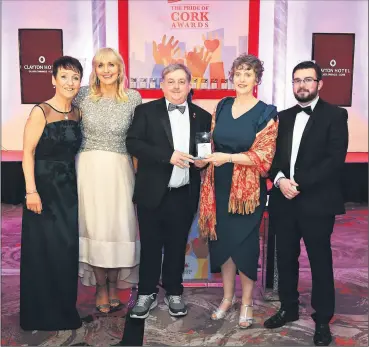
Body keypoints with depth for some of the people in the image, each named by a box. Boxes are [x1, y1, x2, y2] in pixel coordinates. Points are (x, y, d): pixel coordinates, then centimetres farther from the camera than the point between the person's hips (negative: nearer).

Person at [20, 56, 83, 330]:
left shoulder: (77, 113, 8)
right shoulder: (40, 112, -10)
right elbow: (28, 153, -12)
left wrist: (75, 182, 7)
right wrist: (31, 191, -18)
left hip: (69, 189, 6)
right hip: (44, 188, -6)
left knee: (67, 250, 11)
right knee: (43, 251, 2)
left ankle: (64, 310, 27)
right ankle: (41, 314, 19)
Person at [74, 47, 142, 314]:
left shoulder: (134, 98, 1)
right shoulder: (83, 95, 1)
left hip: (119, 170, 0)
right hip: (89, 169, 0)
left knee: (118, 227, 5)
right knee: (94, 227, 5)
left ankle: (114, 284, 25)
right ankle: (101, 288, 21)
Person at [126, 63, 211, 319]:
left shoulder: (202, 116, 8)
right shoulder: (146, 111, 1)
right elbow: (133, 143, -10)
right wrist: (168, 155, -19)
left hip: (185, 195, 2)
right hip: (153, 193, -1)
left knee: (177, 246, 13)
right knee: (150, 246, 9)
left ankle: (174, 292, 29)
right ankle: (147, 293, 25)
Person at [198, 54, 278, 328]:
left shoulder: (266, 113, -7)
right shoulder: (222, 106, 7)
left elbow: (263, 156, -13)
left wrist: (229, 158, -23)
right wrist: (205, 156, -1)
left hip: (248, 188, -4)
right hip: (220, 185, 4)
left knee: (245, 242, 5)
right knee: (222, 239, 11)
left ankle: (247, 302, 25)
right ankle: (228, 296, 30)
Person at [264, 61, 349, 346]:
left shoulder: (335, 115, -2)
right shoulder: (284, 117, 13)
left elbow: (335, 159, -12)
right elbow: (273, 155, 9)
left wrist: (299, 184, -17)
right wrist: (280, 179, -11)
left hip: (316, 202, -4)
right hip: (284, 201, 5)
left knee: (320, 261, 7)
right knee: (286, 258, 14)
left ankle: (323, 319, 23)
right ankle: (289, 308, 32)